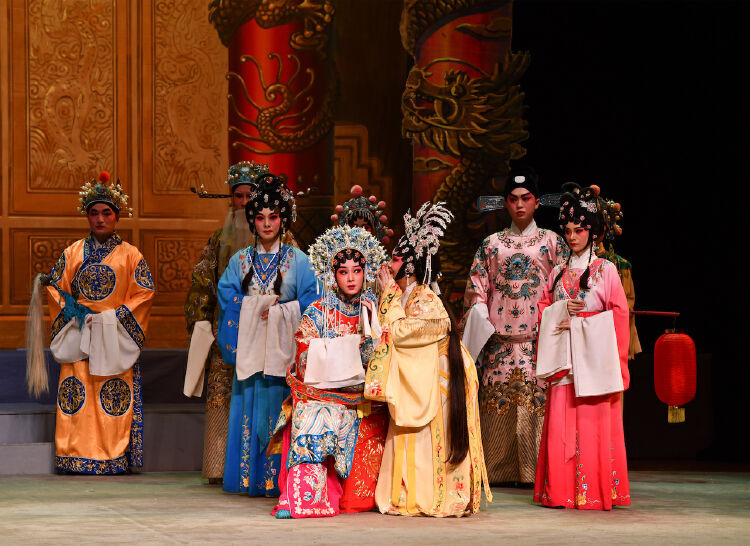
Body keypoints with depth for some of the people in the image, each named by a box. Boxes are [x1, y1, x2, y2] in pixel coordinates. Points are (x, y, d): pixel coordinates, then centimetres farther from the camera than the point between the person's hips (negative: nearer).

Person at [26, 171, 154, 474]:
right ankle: (77, 457, -4)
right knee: (77, 397, -6)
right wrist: (71, 309, -6)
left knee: (115, 398, -7)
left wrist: (117, 316, -10)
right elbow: (55, 287, 11)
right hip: (78, 334, 2)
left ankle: (115, 457, -5)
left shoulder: (129, 255, 5)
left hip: (115, 336, -2)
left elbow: (144, 293, 1)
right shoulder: (72, 253, 11)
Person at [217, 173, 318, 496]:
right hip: (249, 347, 2)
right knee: (250, 407, -1)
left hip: (283, 348, -2)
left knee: (279, 412, -7)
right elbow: (227, 296, 4)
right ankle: (252, 478, 3)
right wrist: (256, 309, -10)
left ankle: (278, 479, -4)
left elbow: (309, 302, -1)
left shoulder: (297, 260, 5)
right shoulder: (240, 261, 12)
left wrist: (277, 311, -11)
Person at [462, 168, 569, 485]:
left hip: (538, 337, -2)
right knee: (497, 399, -3)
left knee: (537, 399, -9)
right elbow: (477, 289, 14)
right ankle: (499, 469, 2)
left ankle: (535, 470, -7)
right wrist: (478, 320, -1)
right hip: (499, 337, 2)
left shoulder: (552, 242, 10)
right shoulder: (491, 245, 16)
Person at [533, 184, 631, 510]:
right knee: (561, 422, -1)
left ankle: (594, 490, -3)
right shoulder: (558, 272, 15)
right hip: (563, 356, 4)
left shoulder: (605, 270, 2)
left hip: (594, 355, -4)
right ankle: (562, 491, 2)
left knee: (593, 422, -7)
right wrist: (562, 309, -4)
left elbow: (619, 314, -2)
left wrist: (577, 323, -9)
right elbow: (543, 309, 16)